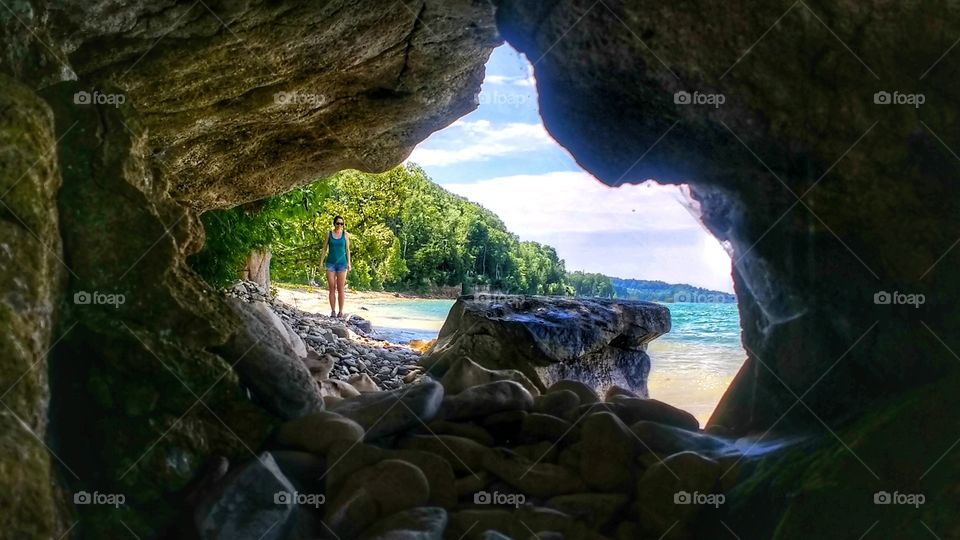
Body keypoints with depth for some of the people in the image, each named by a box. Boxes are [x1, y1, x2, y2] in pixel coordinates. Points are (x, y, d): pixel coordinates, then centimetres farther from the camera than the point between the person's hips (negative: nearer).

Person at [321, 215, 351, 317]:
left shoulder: (345, 234, 4)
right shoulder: (329, 233, 4)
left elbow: (347, 249, 8)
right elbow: (325, 248, 7)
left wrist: (349, 263, 1)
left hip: (342, 263, 0)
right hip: (331, 263, 0)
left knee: (340, 289, -2)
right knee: (332, 288, -1)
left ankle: (341, 311, 2)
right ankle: (333, 311, 3)